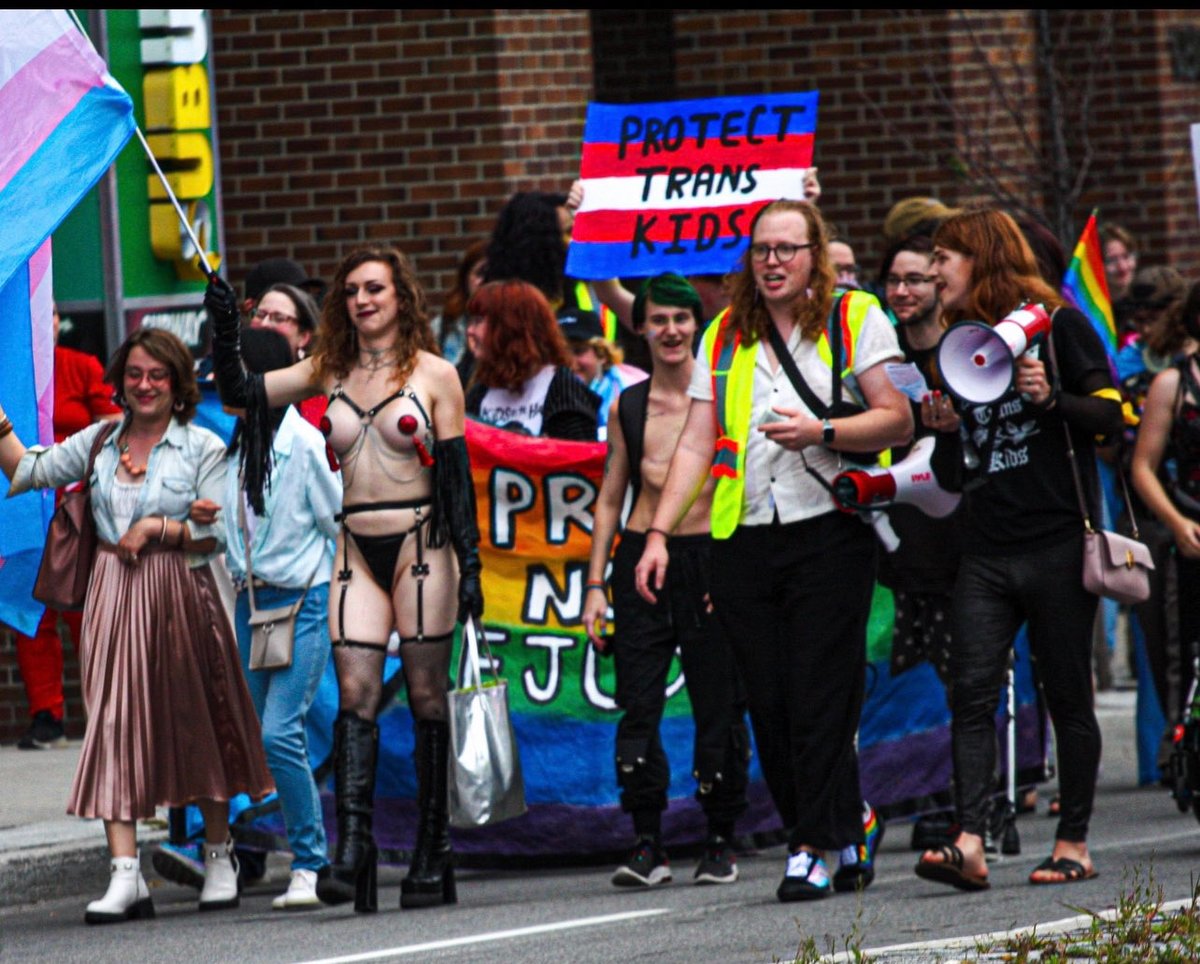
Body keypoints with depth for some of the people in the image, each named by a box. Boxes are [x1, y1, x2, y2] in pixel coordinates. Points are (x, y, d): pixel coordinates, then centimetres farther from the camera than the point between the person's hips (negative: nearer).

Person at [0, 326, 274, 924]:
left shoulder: (202, 448, 0)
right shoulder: (99, 442, 11)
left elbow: (219, 532, -6)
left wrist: (155, 527, -12)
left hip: (179, 598, -3)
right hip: (114, 599, 3)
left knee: (196, 725, 6)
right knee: (114, 723, -7)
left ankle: (219, 858, 23)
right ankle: (125, 876, -11)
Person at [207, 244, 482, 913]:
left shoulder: (434, 374, 1)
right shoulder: (329, 373, 11)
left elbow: (458, 473, 0)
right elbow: (241, 393, 9)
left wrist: (469, 565, -4)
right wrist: (226, 331, -6)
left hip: (421, 546, -3)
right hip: (356, 551, 3)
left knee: (427, 695, 0)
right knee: (356, 692, -9)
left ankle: (433, 856, 5)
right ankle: (353, 845, -17)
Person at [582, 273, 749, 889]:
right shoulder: (626, 407, 12)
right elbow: (611, 498, 16)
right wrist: (595, 584, 10)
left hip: (711, 557, -3)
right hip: (641, 559, 3)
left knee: (718, 708, 0)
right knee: (638, 705, -4)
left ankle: (721, 842, 11)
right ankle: (647, 844, -1)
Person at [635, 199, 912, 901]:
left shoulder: (856, 319, 5)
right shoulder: (725, 337, 16)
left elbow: (898, 420, -3)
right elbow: (697, 444, 14)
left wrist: (821, 432, -17)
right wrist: (659, 533, 5)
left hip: (830, 533, -4)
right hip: (745, 541, 4)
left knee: (819, 699, -8)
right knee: (770, 705, 1)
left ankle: (814, 847, -4)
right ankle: (848, 824, 15)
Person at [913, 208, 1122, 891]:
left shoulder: (1054, 323, -1)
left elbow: (1112, 413, -5)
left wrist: (1052, 399, -20)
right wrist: (945, 430, 3)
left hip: (1058, 544, -5)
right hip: (987, 549, 5)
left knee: (1068, 697, 1)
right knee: (971, 692, -9)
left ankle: (1074, 843, 9)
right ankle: (970, 845, -18)